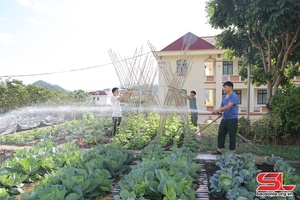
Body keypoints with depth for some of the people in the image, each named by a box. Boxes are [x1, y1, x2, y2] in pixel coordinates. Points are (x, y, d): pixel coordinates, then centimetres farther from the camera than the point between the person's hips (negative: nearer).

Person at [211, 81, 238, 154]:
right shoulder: (224, 97, 14)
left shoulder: (234, 96, -12)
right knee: (220, 134, 8)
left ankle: (231, 151, 13)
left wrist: (217, 110, -28)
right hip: (224, 119, 8)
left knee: (232, 136, 2)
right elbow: (221, 106, 18)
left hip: (232, 119, -8)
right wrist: (219, 112, -5)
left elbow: (228, 106, -23)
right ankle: (219, 150, 16)